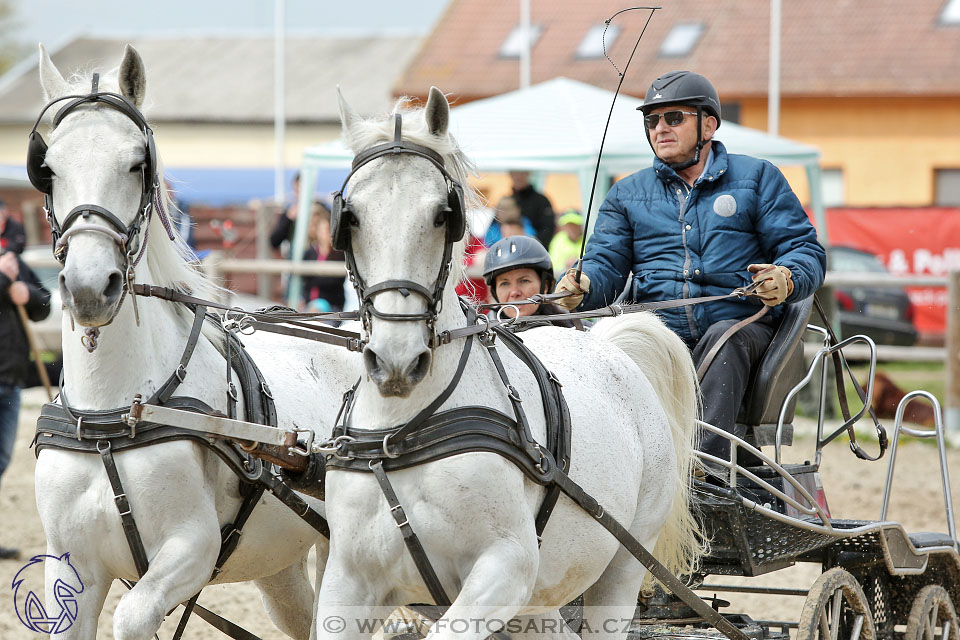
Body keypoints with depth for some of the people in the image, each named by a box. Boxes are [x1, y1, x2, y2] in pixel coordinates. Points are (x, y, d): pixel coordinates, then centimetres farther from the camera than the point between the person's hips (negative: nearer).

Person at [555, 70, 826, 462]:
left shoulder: (757, 177, 15)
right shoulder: (628, 194, 23)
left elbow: (805, 249, 7)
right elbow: (607, 263, 11)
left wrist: (786, 279, -18)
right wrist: (581, 287, -14)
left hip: (739, 325, -2)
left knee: (723, 340, -38)